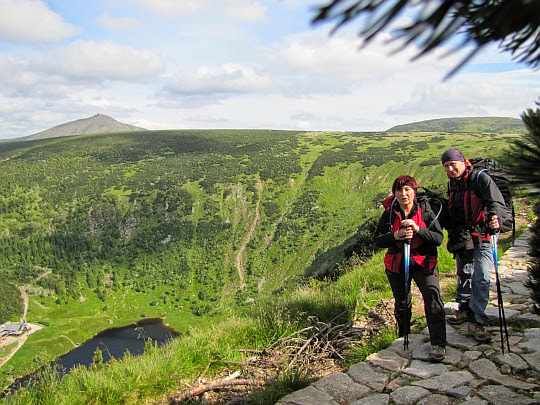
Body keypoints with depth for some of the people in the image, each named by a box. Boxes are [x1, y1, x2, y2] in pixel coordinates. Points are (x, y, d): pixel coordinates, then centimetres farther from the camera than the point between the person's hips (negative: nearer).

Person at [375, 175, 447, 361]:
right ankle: (403, 338, 38)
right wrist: (396, 235, -25)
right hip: (396, 263, 2)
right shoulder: (389, 213, -5)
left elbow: (438, 238, -13)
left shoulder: (425, 212, -8)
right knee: (401, 303, 15)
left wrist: (418, 229, -28)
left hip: (423, 262, -2)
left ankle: (438, 344, -19)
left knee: (432, 294, -24)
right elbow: (378, 240, -6)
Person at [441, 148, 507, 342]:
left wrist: (496, 218, -43)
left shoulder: (480, 178, -12)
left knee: (481, 279, -10)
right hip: (462, 238, 6)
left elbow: (497, 202, -24)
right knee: (464, 275, 18)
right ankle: (464, 309, 35)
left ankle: (476, 322, -4)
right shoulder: (452, 184, 9)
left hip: (483, 237, -6)